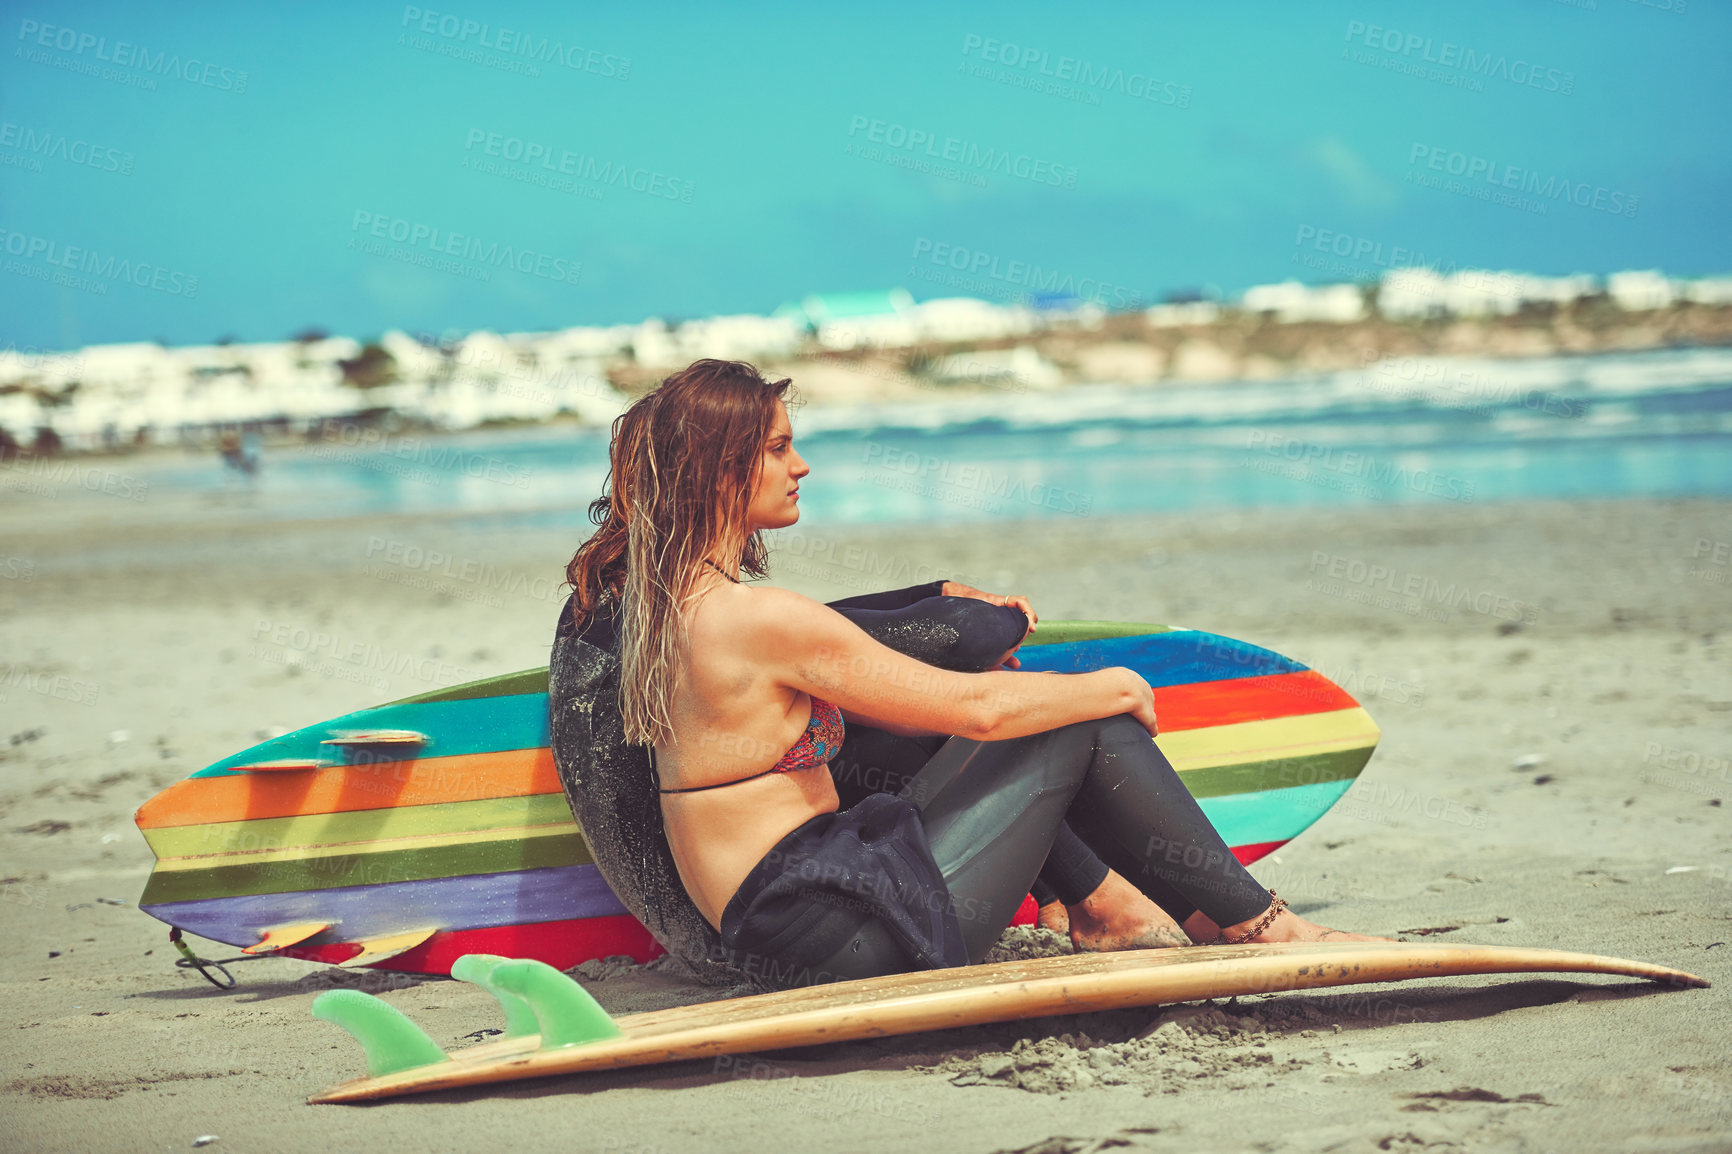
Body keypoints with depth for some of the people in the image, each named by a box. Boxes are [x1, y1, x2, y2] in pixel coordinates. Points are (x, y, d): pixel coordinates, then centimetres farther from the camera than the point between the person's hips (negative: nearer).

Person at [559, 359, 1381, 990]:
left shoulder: (658, 600, 10)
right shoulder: (760, 619, -19)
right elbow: (975, 706, -13)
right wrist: (1116, 688, 2)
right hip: (843, 937, -9)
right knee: (1084, 727, 0)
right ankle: (1263, 928, 11)